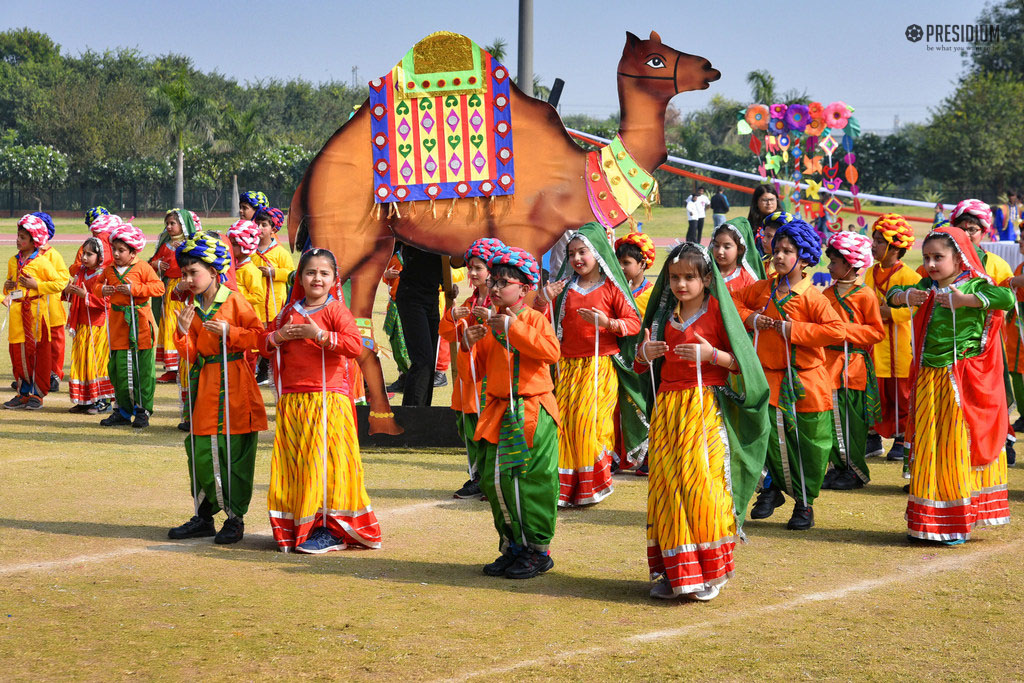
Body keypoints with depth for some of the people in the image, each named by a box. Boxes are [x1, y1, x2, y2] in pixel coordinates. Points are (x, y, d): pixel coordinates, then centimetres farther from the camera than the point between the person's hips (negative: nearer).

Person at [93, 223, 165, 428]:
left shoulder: (143, 267, -5)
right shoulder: (109, 270, 10)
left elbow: (159, 287, -11)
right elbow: (97, 285, 21)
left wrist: (135, 289, -18)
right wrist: (101, 290, -2)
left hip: (140, 321, -5)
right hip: (118, 322, 5)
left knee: (143, 368, -1)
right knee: (118, 367, 7)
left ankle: (143, 411, 8)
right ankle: (124, 410, 19)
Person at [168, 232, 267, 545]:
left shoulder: (235, 301, -5)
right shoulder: (192, 309, 11)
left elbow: (259, 334, -6)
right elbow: (191, 355, 8)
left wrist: (228, 332, -16)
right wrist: (183, 333, -10)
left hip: (233, 387, -6)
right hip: (204, 386, 6)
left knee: (234, 454, -3)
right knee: (200, 452, 7)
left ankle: (235, 517, 6)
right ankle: (204, 516, 18)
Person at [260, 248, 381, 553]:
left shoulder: (336, 310, -2)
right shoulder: (288, 313, 14)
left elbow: (354, 345, -15)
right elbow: (264, 344, 18)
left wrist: (320, 334, -20)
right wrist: (278, 336, -3)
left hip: (329, 399, -5)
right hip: (292, 400, 5)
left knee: (325, 463, -6)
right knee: (292, 463, 6)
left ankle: (331, 530, -1)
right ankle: (297, 527, 15)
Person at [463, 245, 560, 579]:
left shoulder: (535, 319, -4)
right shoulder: (491, 323, 13)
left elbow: (551, 351, -23)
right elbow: (481, 365, 19)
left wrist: (513, 329, -22)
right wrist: (469, 344, -1)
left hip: (532, 413, -6)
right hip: (499, 412, 6)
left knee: (531, 482, -5)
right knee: (493, 481, 4)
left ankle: (538, 551, 6)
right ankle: (512, 547, 17)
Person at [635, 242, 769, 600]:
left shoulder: (717, 311, -2)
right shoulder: (664, 315, 13)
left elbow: (742, 362, -4)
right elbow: (640, 364, 20)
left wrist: (711, 354, -19)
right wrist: (646, 353, -2)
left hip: (707, 406, -5)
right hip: (668, 407, 5)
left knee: (703, 483, -8)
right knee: (667, 486, 2)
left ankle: (710, 573, 2)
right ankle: (673, 572, 9)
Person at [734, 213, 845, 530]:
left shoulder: (811, 297, -12)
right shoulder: (763, 288, 5)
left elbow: (836, 331, -22)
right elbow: (734, 300, 21)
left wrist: (793, 330, -21)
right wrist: (749, 318, 0)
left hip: (805, 383, -4)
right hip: (769, 378, 4)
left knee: (807, 444, 3)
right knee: (770, 436, 0)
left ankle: (805, 502, 18)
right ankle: (775, 486, 25)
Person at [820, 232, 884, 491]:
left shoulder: (865, 295, -7)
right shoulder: (829, 292, 12)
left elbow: (876, 332, -9)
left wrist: (844, 329, -16)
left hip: (853, 366, -6)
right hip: (829, 363, 6)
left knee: (851, 420, -2)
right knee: (831, 418, 6)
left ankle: (856, 472, 9)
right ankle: (838, 467, 17)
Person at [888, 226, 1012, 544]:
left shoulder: (974, 285, -8)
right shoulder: (927, 288, 9)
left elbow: (1007, 298, -24)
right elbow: (893, 295, 15)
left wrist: (963, 299, -27)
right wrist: (906, 296, -7)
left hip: (963, 383, -5)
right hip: (929, 379, 5)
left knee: (958, 446, -1)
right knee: (926, 447, 8)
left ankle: (958, 522, 10)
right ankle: (926, 523, 18)